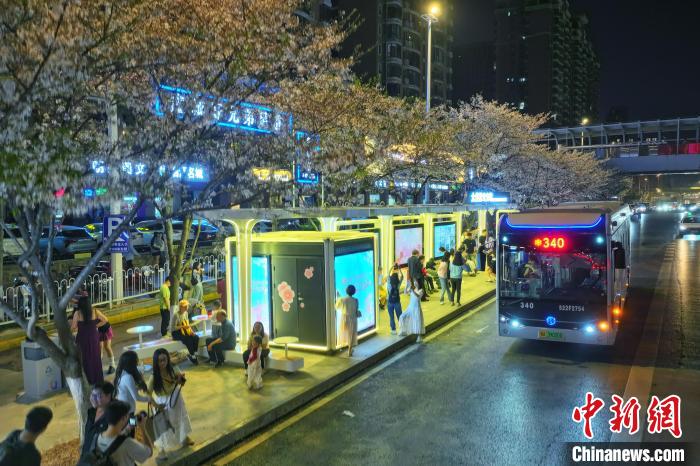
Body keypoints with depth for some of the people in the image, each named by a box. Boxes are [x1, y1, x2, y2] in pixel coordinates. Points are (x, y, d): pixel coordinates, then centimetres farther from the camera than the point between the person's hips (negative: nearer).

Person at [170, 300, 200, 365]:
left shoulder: (186, 313, 6)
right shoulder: (176, 315, -17)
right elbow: (173, 328, -18)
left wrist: (191, 330, -4)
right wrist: (183, 326, -26)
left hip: (184, 331, 7)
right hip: (176, 333, -7)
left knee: (196, 337, -20)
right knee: (188, 340, -31)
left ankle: (191, 354, -9)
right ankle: (193, 357, -14)